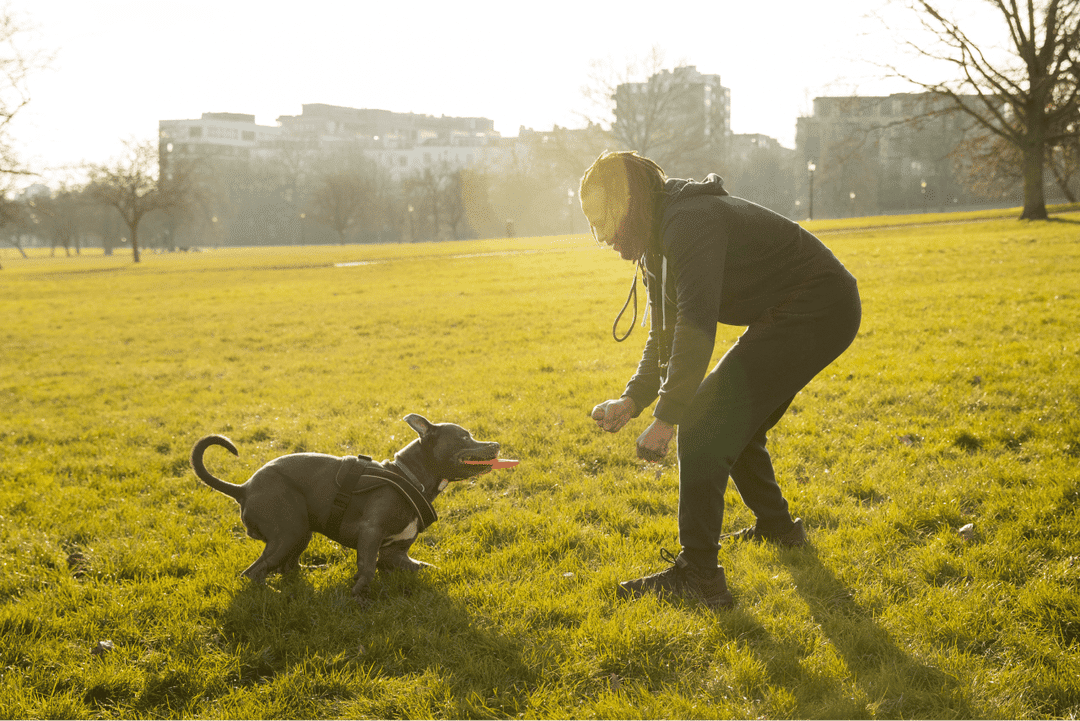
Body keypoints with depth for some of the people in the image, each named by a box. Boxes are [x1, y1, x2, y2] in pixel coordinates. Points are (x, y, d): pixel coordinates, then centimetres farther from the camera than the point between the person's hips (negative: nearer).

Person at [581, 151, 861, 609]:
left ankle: (698, 575, -14)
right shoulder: (661, 236, 10)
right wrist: (632, 400, 1)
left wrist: (665, 418, -24)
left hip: (816, 311, -10)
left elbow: (696, 329, -28)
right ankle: (776, 526, 40)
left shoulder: (691, 223, -22)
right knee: (735, 422, 22)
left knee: (705, 424, -15)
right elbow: (666, 334, 14)